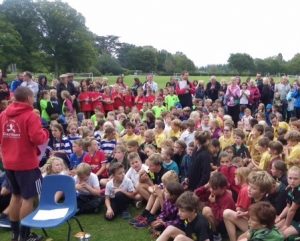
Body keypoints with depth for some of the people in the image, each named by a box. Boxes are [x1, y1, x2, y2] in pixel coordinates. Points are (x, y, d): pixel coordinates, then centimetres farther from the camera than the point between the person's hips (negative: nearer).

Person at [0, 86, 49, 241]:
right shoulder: (30, 115, -15)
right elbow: (38, 139, -21)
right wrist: (45, 133, -2)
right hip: (26, 163, -7)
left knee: (16, 195, 19)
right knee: (28, 198, 3)